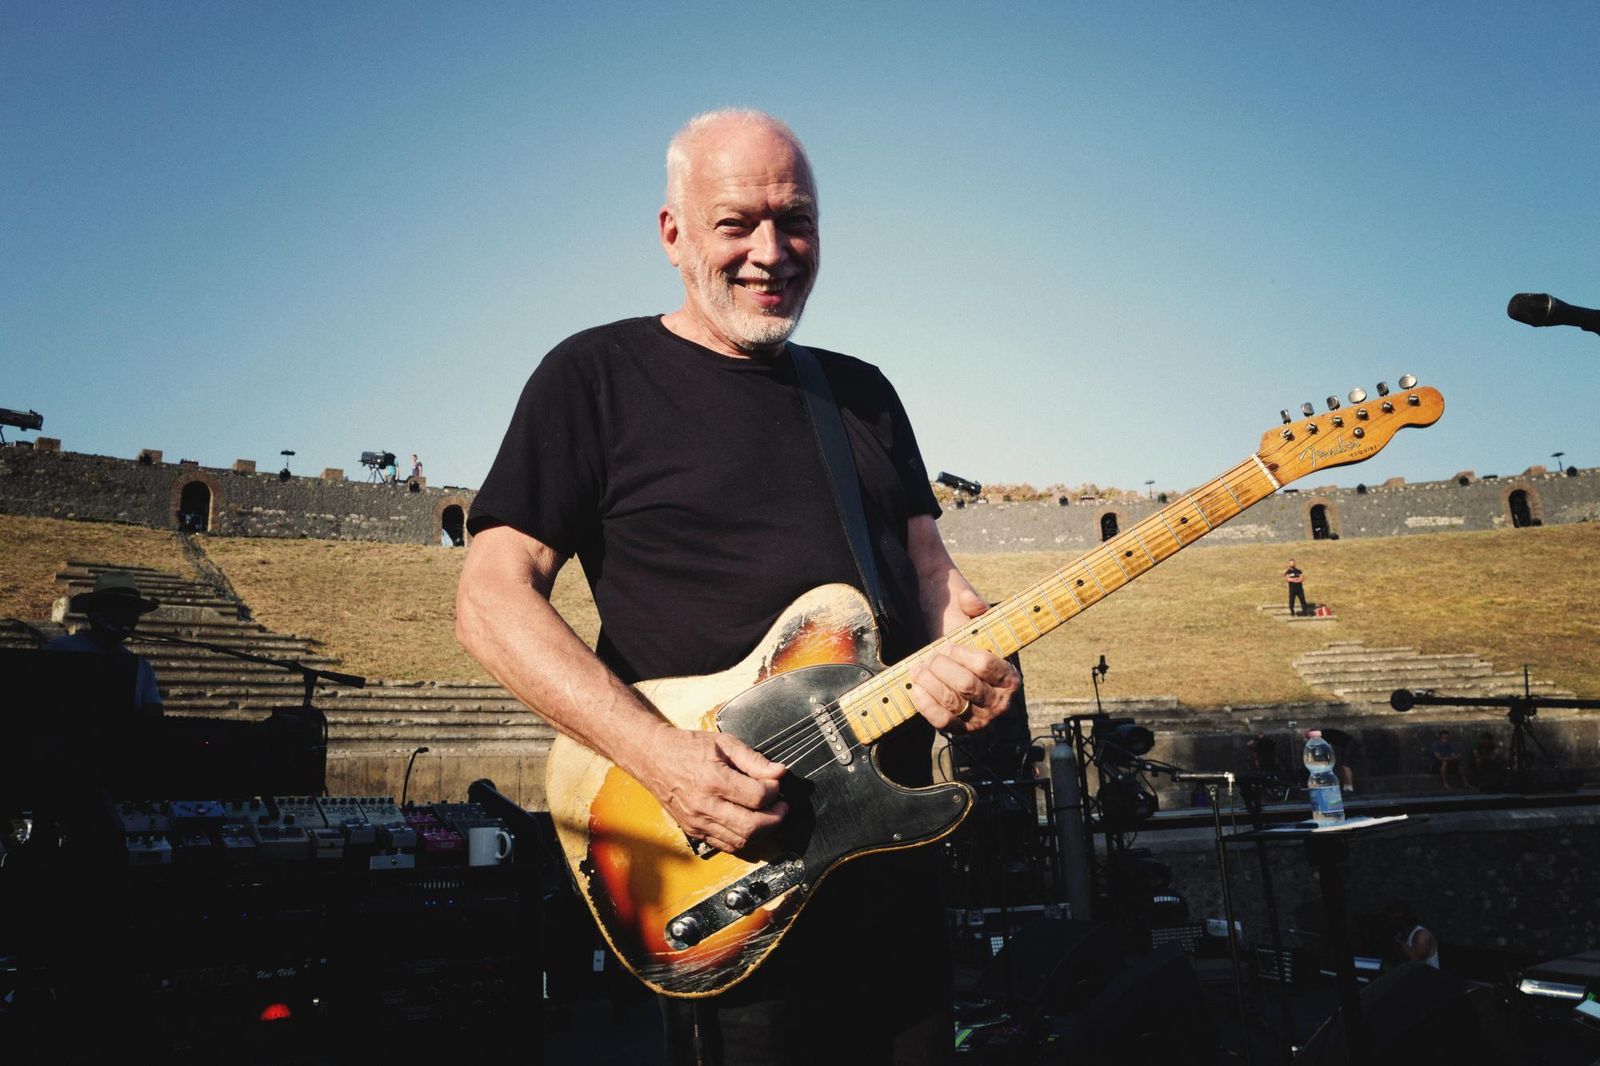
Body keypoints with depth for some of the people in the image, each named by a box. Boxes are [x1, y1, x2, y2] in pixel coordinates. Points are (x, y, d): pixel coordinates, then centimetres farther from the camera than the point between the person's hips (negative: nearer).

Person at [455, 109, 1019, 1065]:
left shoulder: (863, 392, 13)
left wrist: (973, 649, -10)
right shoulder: (598, 376, -5)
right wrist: (660, 754, -23)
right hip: (723, 857, -6)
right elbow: (492, 597, -11)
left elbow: (928, 561, 14)